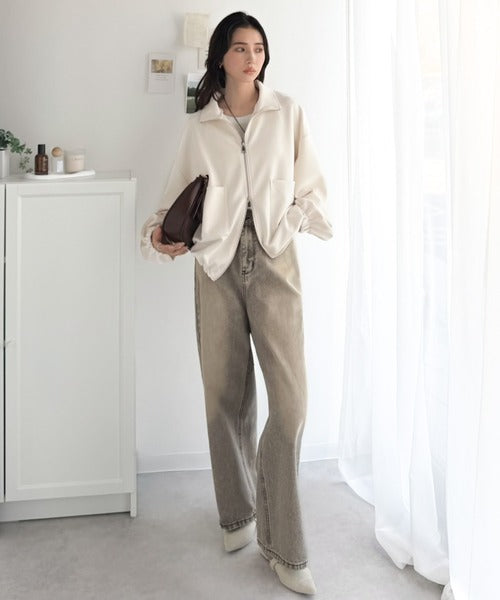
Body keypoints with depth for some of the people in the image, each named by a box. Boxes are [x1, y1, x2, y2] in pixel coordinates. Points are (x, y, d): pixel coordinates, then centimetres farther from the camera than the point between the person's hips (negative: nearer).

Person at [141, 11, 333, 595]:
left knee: (290, 399, -9)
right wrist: (161, 231, -4)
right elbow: (179, 193, 14)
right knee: (226, 395, 5)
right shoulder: (200, 126, 11)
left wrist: (291, 221, -10)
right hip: (217, 263, 1)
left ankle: (283, 545, 1)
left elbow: (311, 186, 8)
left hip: (273, 260, -1)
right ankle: (237, 513, 25)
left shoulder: (287, 112, 8)